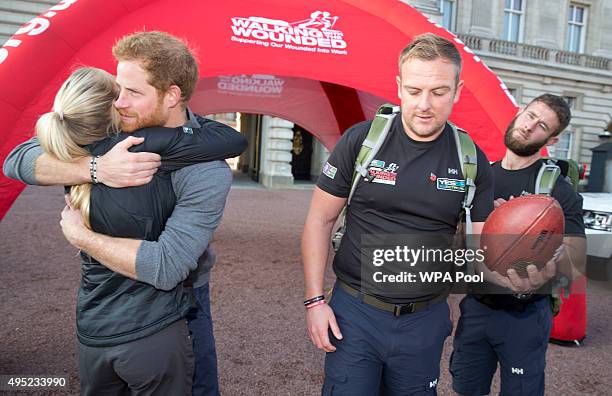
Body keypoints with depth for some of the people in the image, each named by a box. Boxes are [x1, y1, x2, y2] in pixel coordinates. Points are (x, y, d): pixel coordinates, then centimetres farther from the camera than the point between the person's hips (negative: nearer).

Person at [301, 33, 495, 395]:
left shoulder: (472, 161, -3)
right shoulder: (361, 140, -9)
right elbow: (320, 220, -4)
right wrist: (315, 300, -8)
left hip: (425, 320, 2)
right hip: (355, 311, -2)